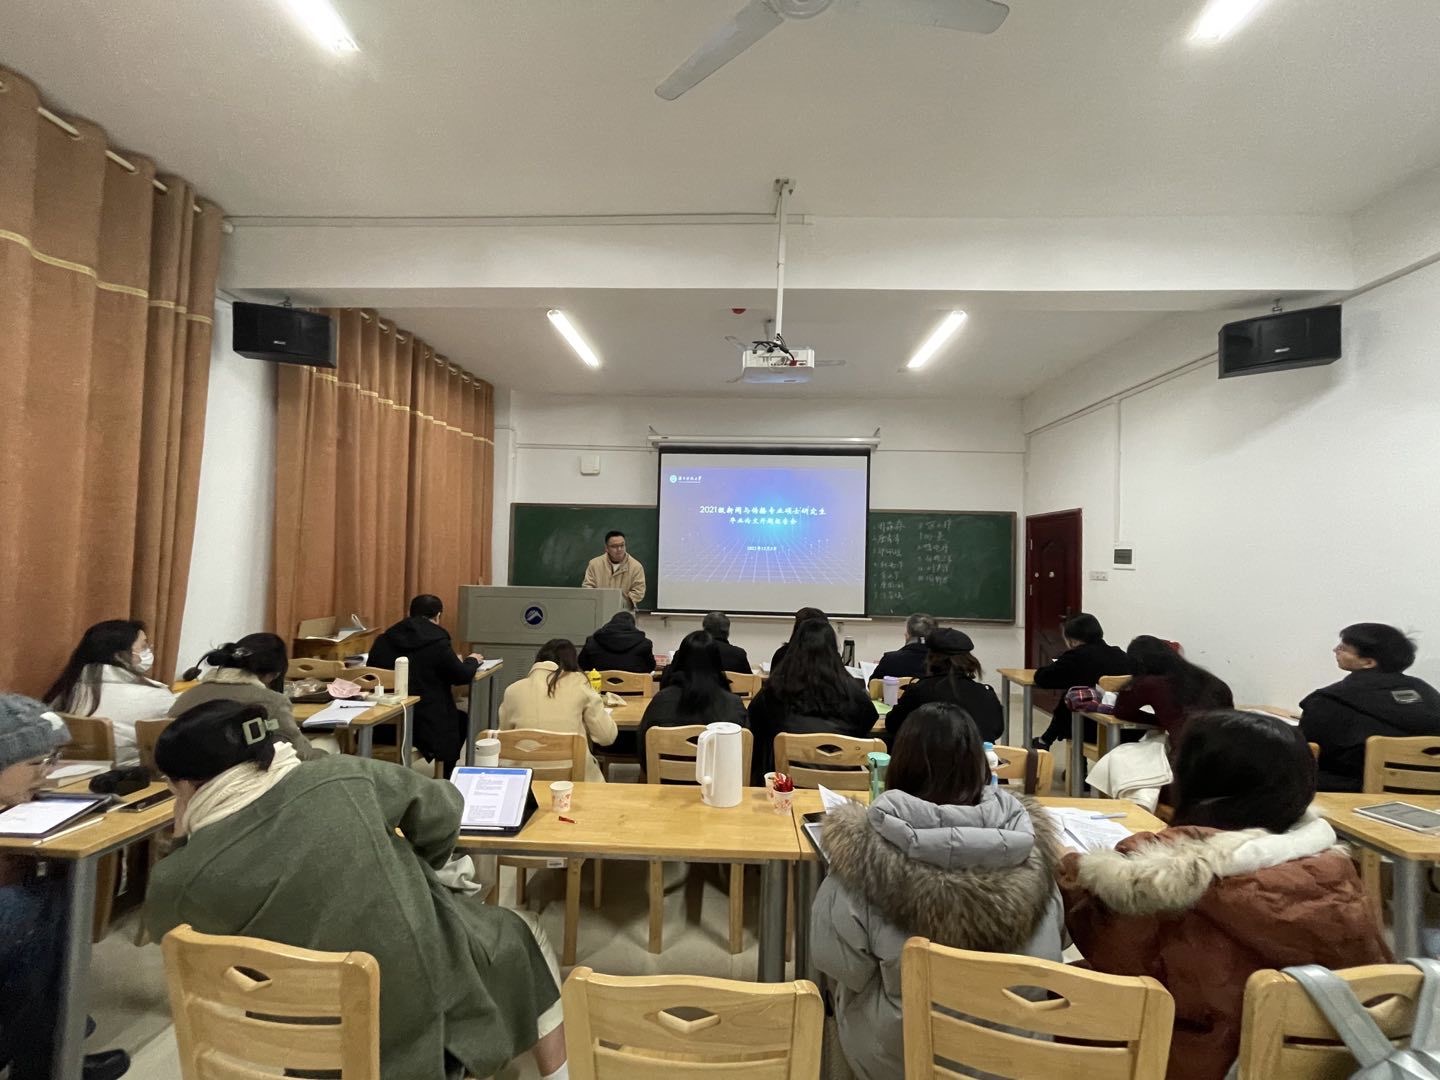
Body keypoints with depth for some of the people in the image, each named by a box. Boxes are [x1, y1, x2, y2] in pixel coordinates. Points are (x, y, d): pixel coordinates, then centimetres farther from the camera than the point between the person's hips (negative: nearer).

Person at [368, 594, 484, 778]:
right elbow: (462, 676, -6)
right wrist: (472, 660, 17)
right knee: (461, 720, 26)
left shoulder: (384, 639, 3)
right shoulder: (437, 641, -13)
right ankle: (445, 779, 32)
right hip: (424, 725, -6)